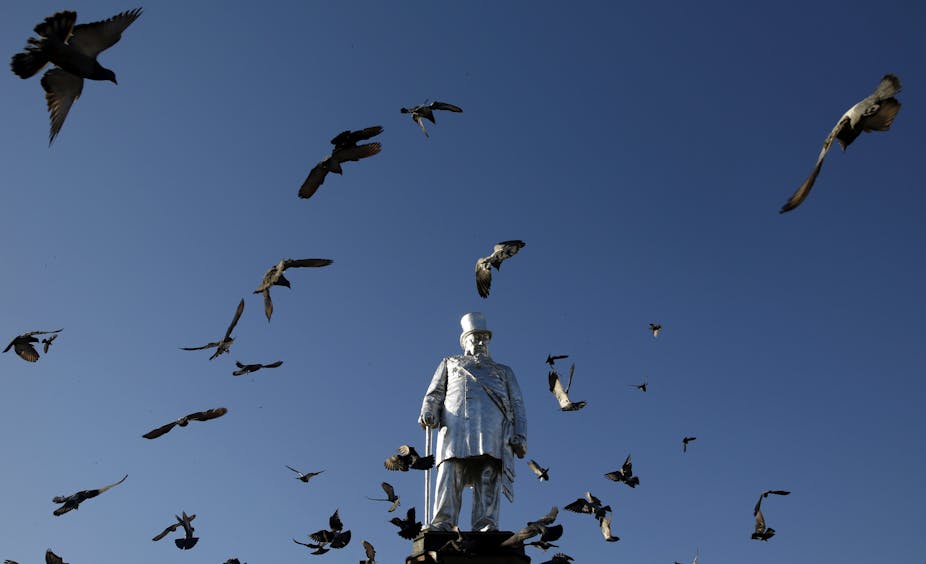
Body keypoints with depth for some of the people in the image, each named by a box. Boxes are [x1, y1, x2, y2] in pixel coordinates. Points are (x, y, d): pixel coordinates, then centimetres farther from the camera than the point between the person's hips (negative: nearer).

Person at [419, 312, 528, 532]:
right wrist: (427, 414, -2)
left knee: (488, 478, -17)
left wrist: (520, 437, 4)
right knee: (449, 473, -19)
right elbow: (434, 394, 22)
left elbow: (517, 405, 22)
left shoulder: (503, 371, 36)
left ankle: (486, 527, -27)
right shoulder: (450, 363, 36)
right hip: (455, 422, -1)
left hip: (492, 425, 1)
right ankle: (441, 526, -29)